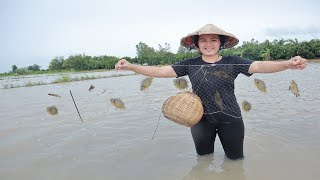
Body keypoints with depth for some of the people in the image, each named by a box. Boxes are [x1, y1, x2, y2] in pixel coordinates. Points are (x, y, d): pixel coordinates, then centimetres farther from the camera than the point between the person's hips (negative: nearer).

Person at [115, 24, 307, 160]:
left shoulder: (233, 62, -9)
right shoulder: (189, 64, -7)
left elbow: (259, 66, -21)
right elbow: (161, 71, -12)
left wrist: (287, 64, -40)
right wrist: (130, 66, -20)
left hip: (230, 120, -1)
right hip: (201, 120, 1)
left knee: (235, 159, 17)